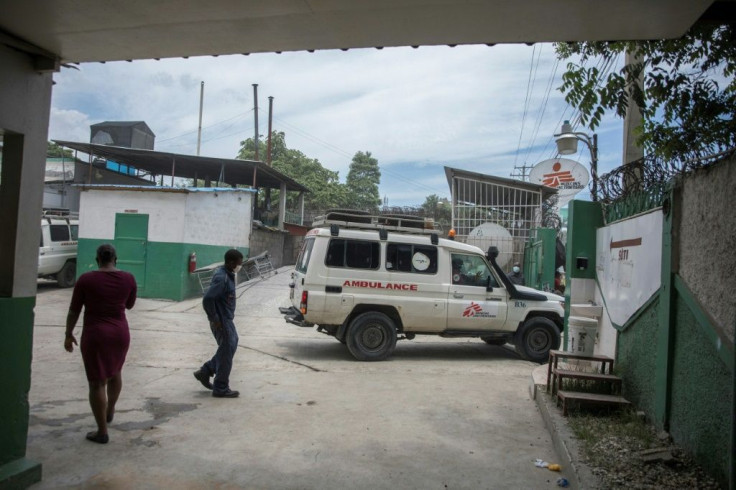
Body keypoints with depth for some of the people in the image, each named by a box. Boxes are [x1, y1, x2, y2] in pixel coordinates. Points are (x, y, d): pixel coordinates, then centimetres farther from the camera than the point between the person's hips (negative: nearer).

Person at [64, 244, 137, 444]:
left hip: (94, 335, -3)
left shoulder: (86, 279, -8)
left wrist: (69, 334, 10)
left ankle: (102, 432, 9)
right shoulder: (128, 278, -2)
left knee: (97, 382, 4)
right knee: (115, 371, 27)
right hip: (120, 332, 3)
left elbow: (74, 310, -1)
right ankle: (110, 411, 45)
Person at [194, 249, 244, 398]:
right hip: (221, 322, -10)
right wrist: (214, 319, -21)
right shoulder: (222, 278, -23)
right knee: (226, 353, 1)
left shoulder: (227, 275, 7)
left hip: (227, 319, 10)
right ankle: (221, 389, 13)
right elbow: (207, 299, -30)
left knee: (231, 345, 20)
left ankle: (205, 371, 27)